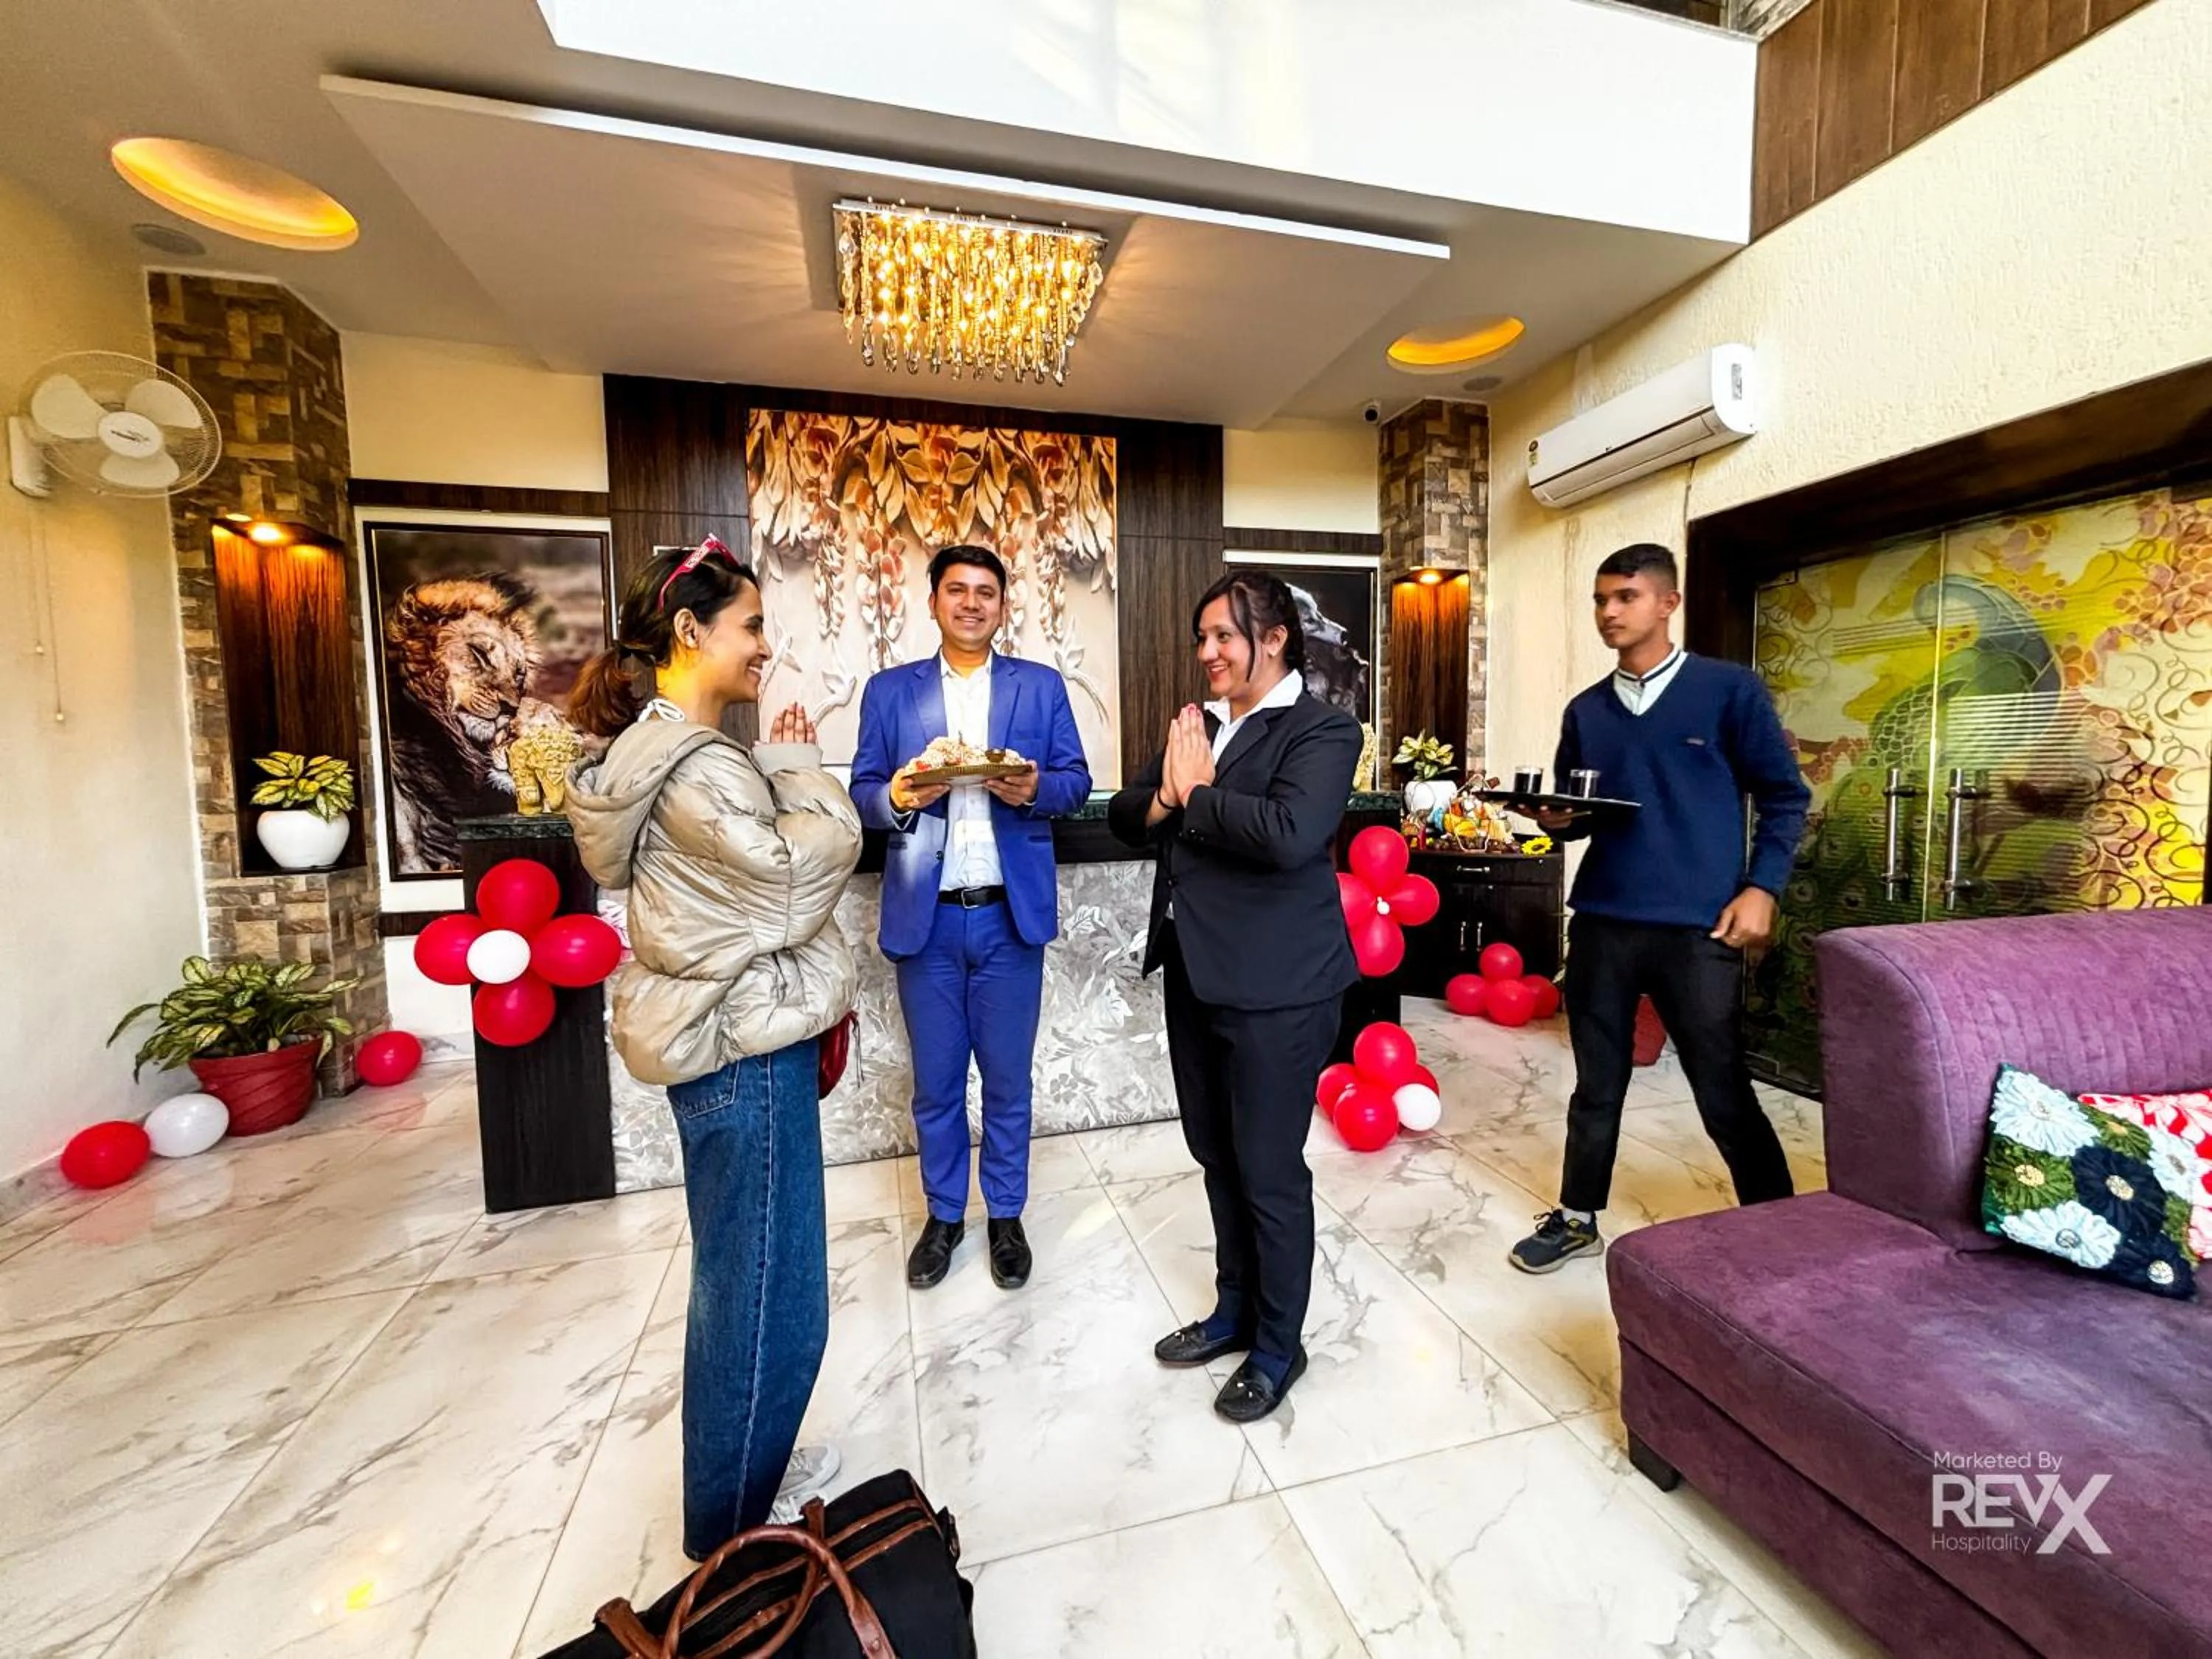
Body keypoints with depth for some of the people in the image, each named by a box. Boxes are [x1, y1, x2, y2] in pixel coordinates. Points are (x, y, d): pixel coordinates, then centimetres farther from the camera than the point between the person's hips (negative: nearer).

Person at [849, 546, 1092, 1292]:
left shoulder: (1042, 686, 6)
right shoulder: (889, 690, 6)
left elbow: (1076, 780, 2)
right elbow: (862, 794, 2)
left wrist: (1036, 788, -19)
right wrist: (897, 797, -20)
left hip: (1010, 915, 0)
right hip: (925, 917, 1)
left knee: (1007, 1079, 12)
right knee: (935, 1082, 14)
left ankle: (1005, 1216, 33)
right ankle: (943, 1215, 35)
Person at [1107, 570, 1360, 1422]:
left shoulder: (1322, 730, -10)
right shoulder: (1199, 724, 11)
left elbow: (1291, 834, -28)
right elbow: (1124, 813, 11)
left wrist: (1197, 792, -14)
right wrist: (1164, 799, -11)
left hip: (1274, 986, -7)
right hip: (1193, 975, 7)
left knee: (1270, 1169, 8)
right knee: (1219, 1157, 20)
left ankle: (1278, 1346, 32)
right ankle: (1234, 1310, 42)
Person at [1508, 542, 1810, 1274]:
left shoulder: (1729, 690, -1)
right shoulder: (1586, 711, 10)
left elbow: (1785, 795, 1)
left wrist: (1761, 888, -9)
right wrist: (1556, 819, -7)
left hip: (1697, 928, -4)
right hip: (1601, 923, 4)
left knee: (1724, 1095, 6)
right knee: (1597, 1084, 14)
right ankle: (1577, 1218, 30)